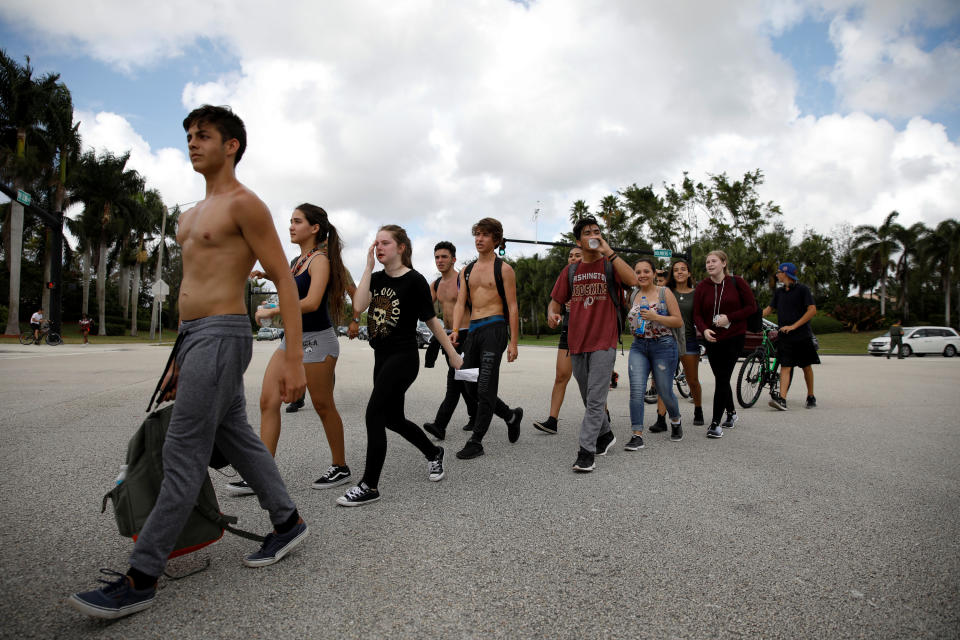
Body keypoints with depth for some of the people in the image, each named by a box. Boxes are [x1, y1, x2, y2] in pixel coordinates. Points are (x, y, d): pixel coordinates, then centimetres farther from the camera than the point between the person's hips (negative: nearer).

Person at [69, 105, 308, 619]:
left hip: (222, 336, -10)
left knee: (183, 455, -6)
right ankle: (288, 523, 28)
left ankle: (141, 578, 3)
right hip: (194, 336, 10)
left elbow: (285, 280, -13)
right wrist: (180, 358, 22)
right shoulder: (195, 213, 21)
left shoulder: (244, 204, -8)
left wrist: (294, 359, -19)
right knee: (236, 438, 14)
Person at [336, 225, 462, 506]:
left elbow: (431, 321, -3)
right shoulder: (377, 279, 7)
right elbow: (358, 307, -11)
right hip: (382, 356, 8)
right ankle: (433, 452, 41)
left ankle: (369, 486, -4)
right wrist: (368, 267, -10)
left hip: (403, 357, -7)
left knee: (374, 414, -14)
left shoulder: (414, 280, -10)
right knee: (393, 418, 16)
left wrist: (453, 354, 2)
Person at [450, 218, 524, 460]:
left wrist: (513, 342, -8)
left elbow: (512, 307, -2)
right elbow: (460, 304, 10)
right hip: (472, 331, 7)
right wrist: (455, 331, -7)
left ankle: (476, 442, -1)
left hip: (494, 328, -6)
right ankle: (510, 415, 30)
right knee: (471, 388, 9)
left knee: (485, 388, -10)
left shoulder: (504, 269, 1)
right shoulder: (466, 271, 17)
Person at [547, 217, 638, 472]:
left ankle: (586, 451, -6)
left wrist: (608, 251, -17)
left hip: (604, 343, -4)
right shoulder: (571, 271, 12)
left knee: (595, 399, -9)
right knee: (589, 398, 16)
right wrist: (552, 313, -10)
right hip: (577, 344, 5)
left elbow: (632, 280, -19)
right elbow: (556, 300, 14)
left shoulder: (610, 265, 1)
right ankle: (605, 435, 37)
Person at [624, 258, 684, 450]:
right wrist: (631, 322, 7)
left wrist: (655, 317, -18)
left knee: (664, 392, 6)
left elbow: (678, 321, -6)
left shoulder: (665, 293, -2)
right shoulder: (633, 295, 10)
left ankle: (675, 421, 36)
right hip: (638, 347, 4)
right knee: (636, 391, -10)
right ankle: (637, 435, -7)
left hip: (663, 346, -3)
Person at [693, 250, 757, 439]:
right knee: (721, 378, 12)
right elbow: (697, 314, 2)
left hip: (733, 337, -3)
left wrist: (729, 318, -13)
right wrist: (704, 330, -18)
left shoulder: (737, 282, -2)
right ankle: (731, 412, 37)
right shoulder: (701, 287, 3)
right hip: (712, 338, 3)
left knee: (722, 380, -9)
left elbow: (752, 306, 0)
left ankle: (715, 424, -6)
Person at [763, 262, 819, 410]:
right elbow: (769, 309, 19)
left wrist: (793, 326, -16)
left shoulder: (802, 289, -5)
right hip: (784, 337, 4)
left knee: (806, 366, 8)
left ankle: (811, 396, 24)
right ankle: (782, 399, -16)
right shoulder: (779, 292, 12)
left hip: (802, 335, -3)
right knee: (785, 367, -6)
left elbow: (812, 310, -11)